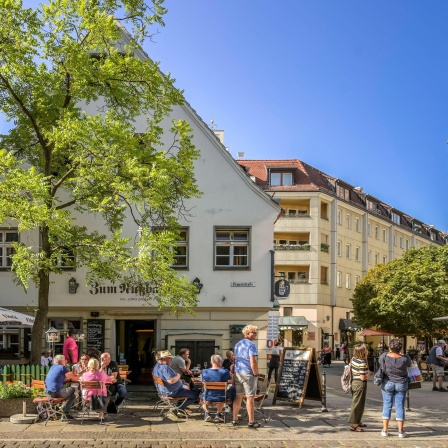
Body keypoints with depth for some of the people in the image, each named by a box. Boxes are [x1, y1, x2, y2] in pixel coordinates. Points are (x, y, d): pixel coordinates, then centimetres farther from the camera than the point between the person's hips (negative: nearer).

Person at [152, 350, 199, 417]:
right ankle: (179, 410, 1)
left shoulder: (156, 366, 7)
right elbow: (171, 381, -36)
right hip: (173, 392, -11)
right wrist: (178, 376, -17)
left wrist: (177, 377, 14)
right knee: (196, 394, -9)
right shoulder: (165, 368, -27)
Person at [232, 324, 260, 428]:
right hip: (248, 373, -8)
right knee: (250, 397, -3)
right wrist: (256, 374, -10)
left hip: (237, 373, 8)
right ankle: (251, 421, -1)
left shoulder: (237, 345, 13)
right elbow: (253, 362, -19)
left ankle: (235, 419, 17)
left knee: (238, 396, 13)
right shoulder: (251, 345, -13)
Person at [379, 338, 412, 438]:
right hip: (401, 384, 0)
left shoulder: (385, 356, -15)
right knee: (400, 407, 7)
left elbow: (379, 362, 6)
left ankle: (385, 430, 10)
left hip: (387, 383, 0)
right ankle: (400, 431, 8)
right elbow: (410, 364, 6)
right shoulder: (405, 358, -15)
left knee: (387, 406, 9)